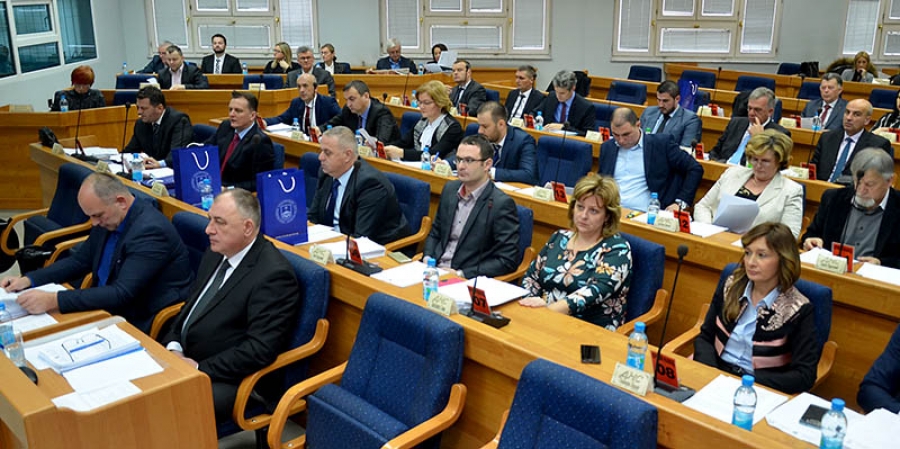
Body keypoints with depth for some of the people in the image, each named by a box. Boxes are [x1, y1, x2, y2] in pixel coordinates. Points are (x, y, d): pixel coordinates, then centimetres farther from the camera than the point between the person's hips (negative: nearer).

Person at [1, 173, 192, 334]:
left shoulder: (151, 230, -25)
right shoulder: (108, 219, 1)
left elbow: (121, 294, -30)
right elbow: (80, 261, 15)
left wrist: (54, 301, -32)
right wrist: (29, 279, 2)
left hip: (141, 324, -8)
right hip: (109, 308, 8)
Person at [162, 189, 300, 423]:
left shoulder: (274, 275, -20)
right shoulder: (217, 252, 8)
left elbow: (261, 349, -22)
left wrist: (200, 368, -18)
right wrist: (173, 346, 0)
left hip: (231, 381, -8)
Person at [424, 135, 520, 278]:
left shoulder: (502, 204, -12)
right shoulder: (450, 189, 8)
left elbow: (507, 260, -13)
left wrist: (461, 274, -17)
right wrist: (428, 261, 0)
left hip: (470, 280, -6)